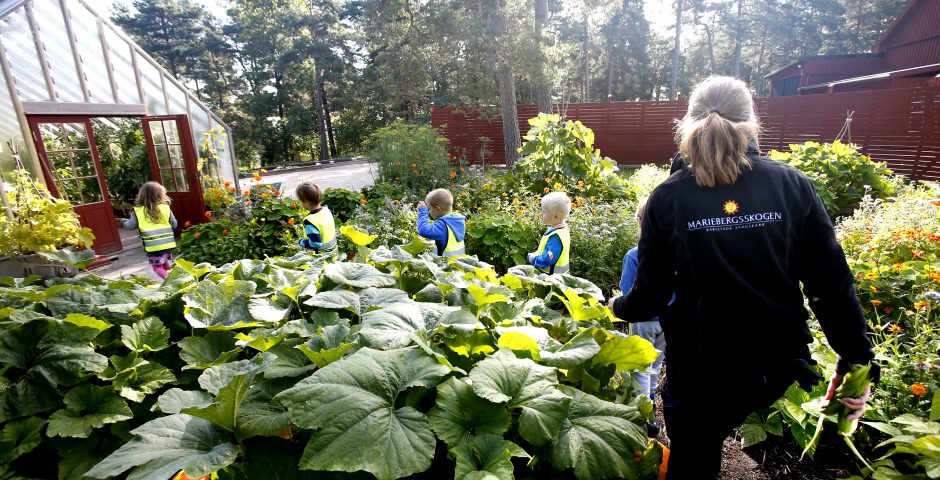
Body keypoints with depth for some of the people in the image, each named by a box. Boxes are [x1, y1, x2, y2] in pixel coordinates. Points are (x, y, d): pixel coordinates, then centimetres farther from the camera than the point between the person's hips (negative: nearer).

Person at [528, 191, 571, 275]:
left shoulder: (556, 236, -27)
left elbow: (547, 260, -27)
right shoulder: (561, 229, 4)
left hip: (552, 276, -10)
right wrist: (535, 254, 6)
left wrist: (532, 258, -13)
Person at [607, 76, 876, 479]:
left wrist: (620, 307, 12)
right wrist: (856, 360, 8)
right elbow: (832, 283, -3)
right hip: (779, 367, 2)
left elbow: (651, 295, -9)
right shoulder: (792, 185, -6)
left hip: (700, 370, -1)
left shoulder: (667, 198, -13)